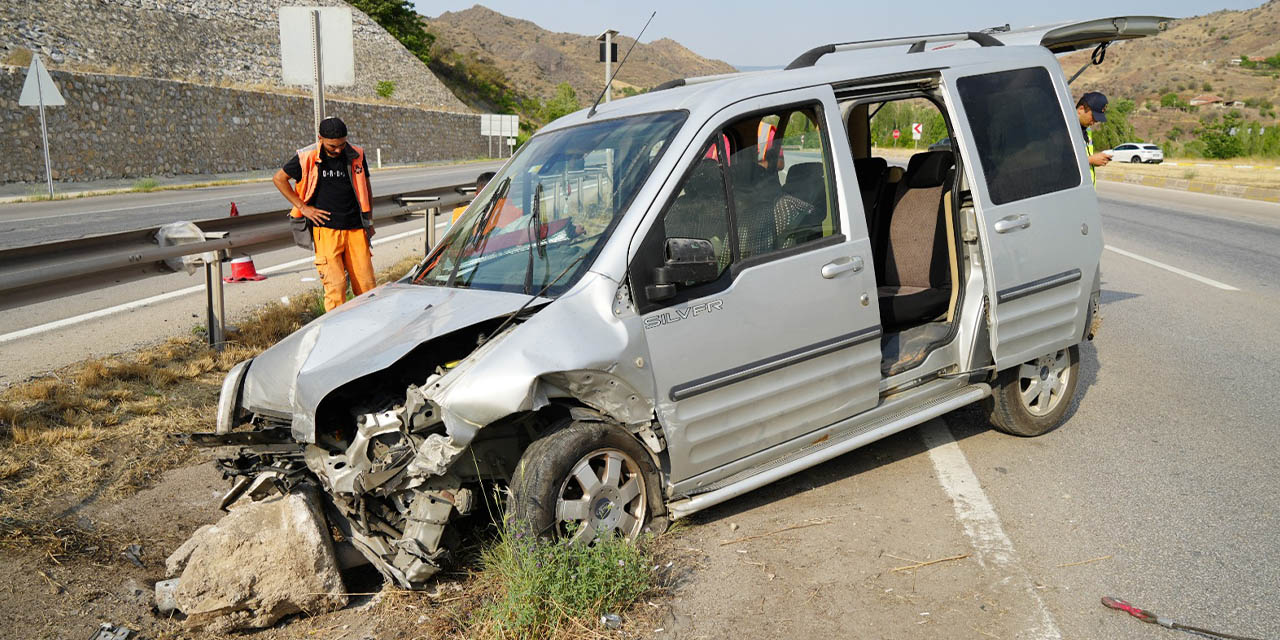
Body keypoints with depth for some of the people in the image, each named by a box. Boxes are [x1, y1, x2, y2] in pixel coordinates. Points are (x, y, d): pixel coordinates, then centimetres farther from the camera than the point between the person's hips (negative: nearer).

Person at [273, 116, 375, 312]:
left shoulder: (356, 155, 5)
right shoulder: (307, 158, -4)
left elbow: (366, 188, 18)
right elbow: (279, 178, 7)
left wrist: (369, 221, 18)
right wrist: (303, 207, 1)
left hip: (356, 229, 3)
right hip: (326, 229, -3)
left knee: (366, 284, 1)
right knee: (335, 285, -8)